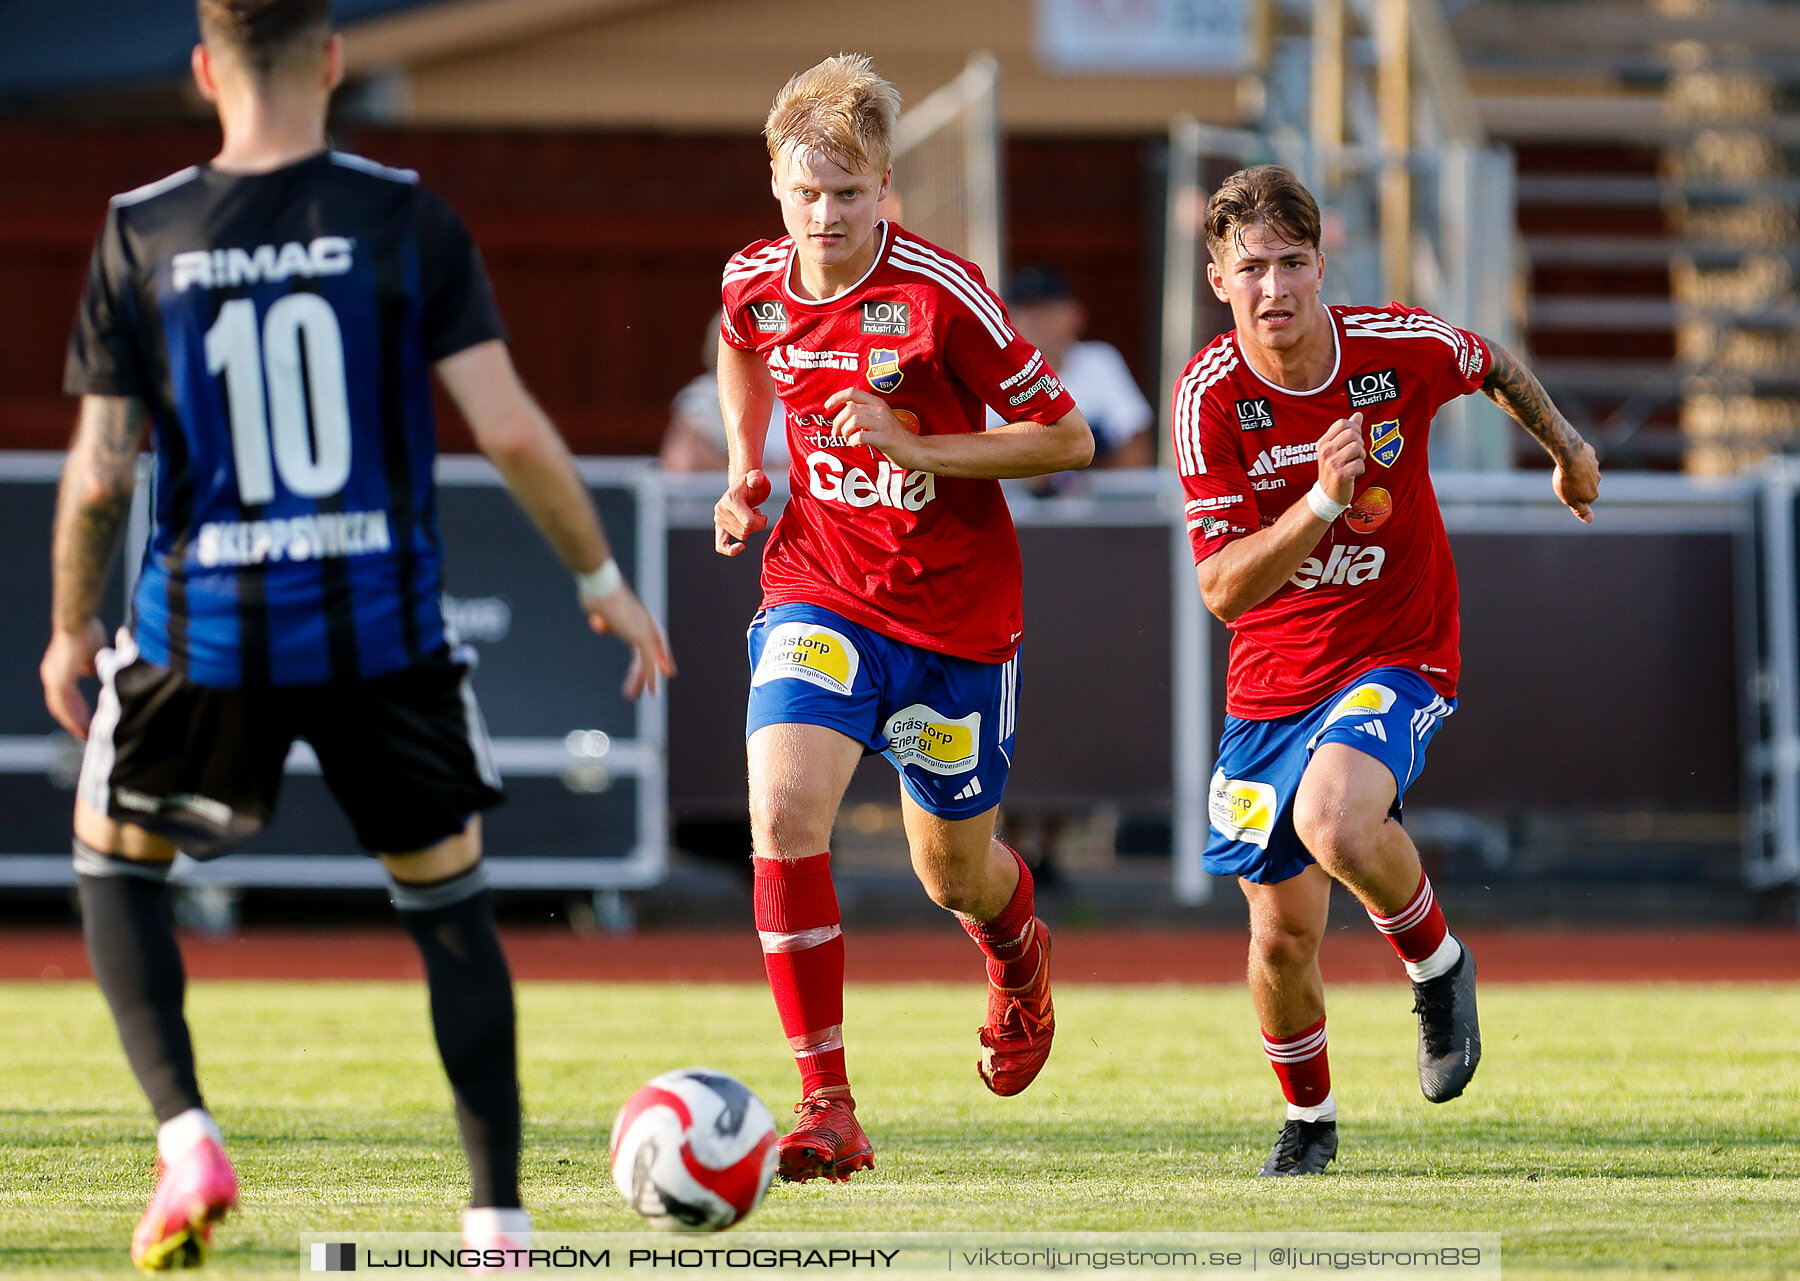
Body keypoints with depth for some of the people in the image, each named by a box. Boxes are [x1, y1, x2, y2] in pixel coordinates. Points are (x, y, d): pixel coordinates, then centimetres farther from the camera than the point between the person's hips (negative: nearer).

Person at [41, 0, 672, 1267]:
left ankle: (187, 1136, 3)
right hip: (384, 630, 0)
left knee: (115, 866, 23)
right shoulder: (403, 220, -5)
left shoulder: (140, 237, -3)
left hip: (205, 631, 0)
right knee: (450, 903, 15)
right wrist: (604, 579, 4)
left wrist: (69, 629, 13)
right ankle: (499, 1222, 11)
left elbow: (100, 474, -2)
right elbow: (511, 429, -9)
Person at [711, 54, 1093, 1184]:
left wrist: (913, 446, -23)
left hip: (957, 612, -2)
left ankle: (1022, 960, 53)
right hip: (820, 592, 2)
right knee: (783, 814, -22)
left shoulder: (942, 295, -19)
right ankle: (828, 1109, -18)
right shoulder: (755, 285, -4)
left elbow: (1068, 438, -14)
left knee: (954, 872, 13)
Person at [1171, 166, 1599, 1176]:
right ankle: (1309, 1119, 34)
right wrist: (1324, 497, -34)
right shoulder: (1212, 394, -16)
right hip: (1273, 681, 2)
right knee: (1282, 937, 5)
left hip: (1399, 657, -2)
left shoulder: (1403, 348, -14)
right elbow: (1223, 590, -20)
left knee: (1334, 822, -33)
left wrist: (1569, 450, 27)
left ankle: (1437, 961, -2)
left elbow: (1495, 366, 12)